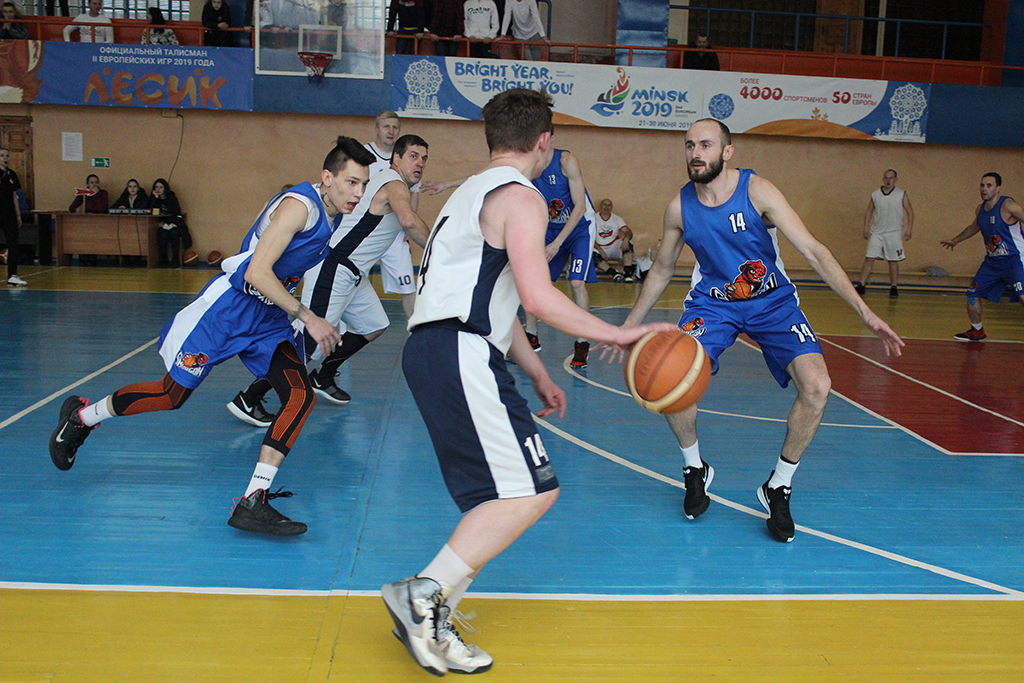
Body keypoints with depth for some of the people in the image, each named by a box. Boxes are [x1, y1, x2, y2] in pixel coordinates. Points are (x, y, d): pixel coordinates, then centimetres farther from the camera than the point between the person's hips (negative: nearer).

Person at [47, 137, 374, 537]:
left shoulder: (333, 216, 6)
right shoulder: (299, 205, -22)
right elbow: (257, 272, -30)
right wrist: (306, 317, -31)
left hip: (268, 316, 8)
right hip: (227, 307, -8)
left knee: (301, 395, -13)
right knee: (172, 395, 5)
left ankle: (253, 503, -15)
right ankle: (81, 416, 32)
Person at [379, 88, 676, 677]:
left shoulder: (476, 191, 27)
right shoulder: (520, 196, -5)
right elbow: (537, 297, -18)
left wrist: (538, 375, 30)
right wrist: (618, 335, -9)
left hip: (434, 350, 10)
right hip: (460, 354, -10)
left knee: (503, 495, 12)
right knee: (531, 491, -12)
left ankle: (433, 624, 11)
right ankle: (424, 594, -14)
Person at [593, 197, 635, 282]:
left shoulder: (617, 219, 9)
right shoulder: (594, 219, 2)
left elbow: (629, 232, -5)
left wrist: (626, 239, -30)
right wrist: (600, 251, -21)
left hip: (614, 249, 2)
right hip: (599, 249, -2)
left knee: (627, 243, -26)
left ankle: (627, 272, -35)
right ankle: (614, 273, -45)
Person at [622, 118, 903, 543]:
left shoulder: (757, 191, -18)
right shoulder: (680, 206, -8)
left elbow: (813, 252, -20)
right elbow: (661, 270, 9)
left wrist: (864, 312, -27)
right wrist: (629, 325, 13)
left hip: (772, 300, -1)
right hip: (712, 301, 1)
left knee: (817, 387, -22)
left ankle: (779, 487, 2)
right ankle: (696, 470, 6)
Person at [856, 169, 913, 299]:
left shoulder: (902, 194, -1)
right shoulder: (875, 195, 5)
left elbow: (910, 212, 3)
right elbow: (869, 211, 13)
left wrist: (909, 230, -4)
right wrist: (866, 228, 6)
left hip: (894, 233, -1)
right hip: (876, 233, 1)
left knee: (893, 261, 4)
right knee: (869, 259, -5)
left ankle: (893, 288, 13)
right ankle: (861, 286, -3)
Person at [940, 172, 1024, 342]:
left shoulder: (1008, 206, -17)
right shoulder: (980, 209, 7)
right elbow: (974, 227, 27)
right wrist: (955, 241, 38)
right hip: (992, 260, 7)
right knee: (973, 294, 9)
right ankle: (977, 331, 29)